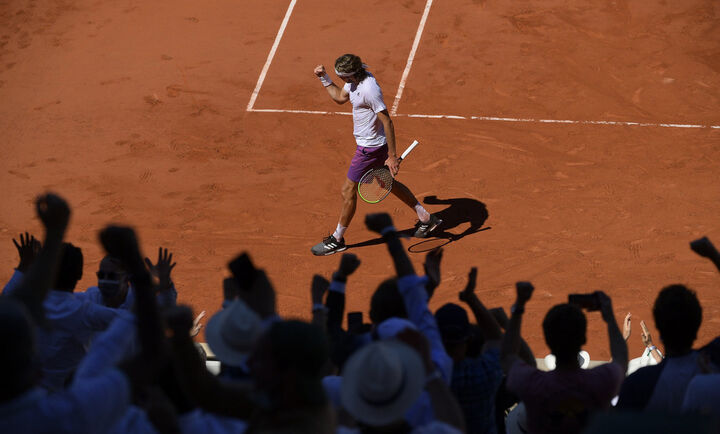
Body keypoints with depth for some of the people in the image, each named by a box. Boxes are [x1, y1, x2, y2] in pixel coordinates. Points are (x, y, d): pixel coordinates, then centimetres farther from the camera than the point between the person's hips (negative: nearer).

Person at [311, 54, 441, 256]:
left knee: (348, 190, 2)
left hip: (370, 148, -10)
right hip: (374, 143, 10)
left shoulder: (369, 90, -30)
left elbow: (387, 122, -27)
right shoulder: (354, 80, 0)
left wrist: (392, 156, -25)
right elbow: (340, 97, 20)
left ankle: (337, 239, 16)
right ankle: (426, 218, 31)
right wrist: (323, 78, 8)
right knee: (388, 182, 22)